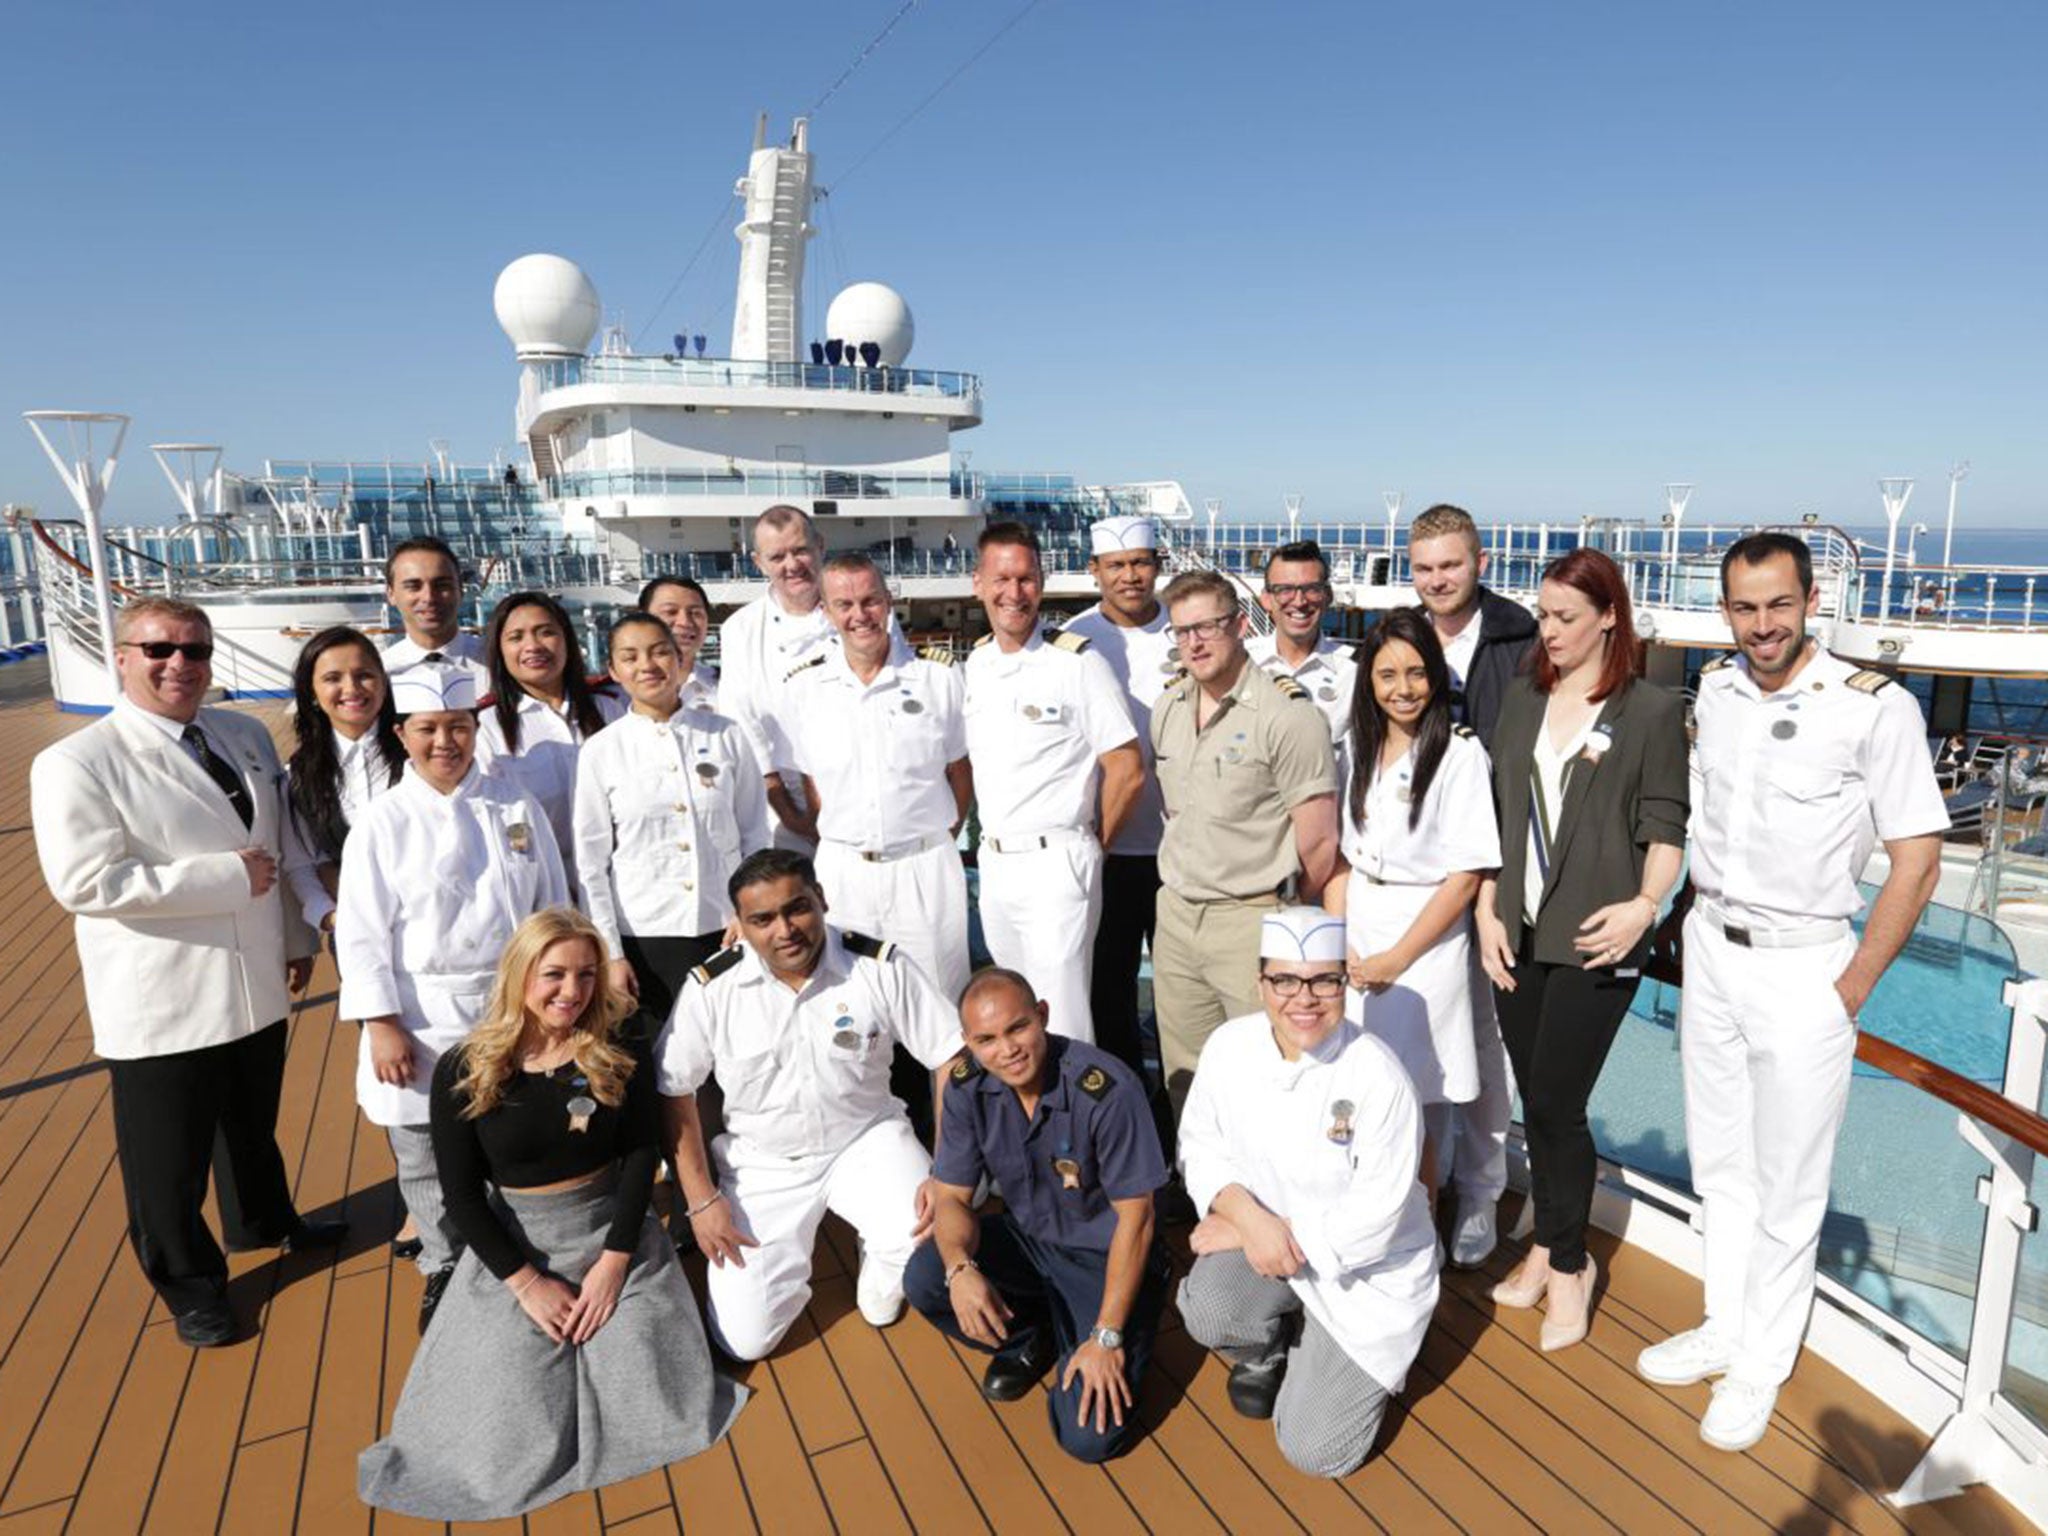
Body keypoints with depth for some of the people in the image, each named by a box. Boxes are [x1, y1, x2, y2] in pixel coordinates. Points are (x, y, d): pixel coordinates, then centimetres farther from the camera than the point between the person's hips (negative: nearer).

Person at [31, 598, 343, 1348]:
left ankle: (263, 1221, 52)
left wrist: (298, 937, 11)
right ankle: (190, 1283, 36)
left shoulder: (248, 735, 4)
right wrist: (228, 877, -24)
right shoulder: (76, 763, -14)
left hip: (257, 986, 6)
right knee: (169, 1165, 12)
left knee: (254, 1127, 27)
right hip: (161, 1006, -5)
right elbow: (83, 882, -23)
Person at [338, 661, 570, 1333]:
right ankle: (444, 1270, 34)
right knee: (429, 1163, 12)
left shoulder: (517, 807, 1)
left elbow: (552, 906, 6)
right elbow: (362, 933, -7)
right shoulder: (382, 822, -6)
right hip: (424, 1021, -1)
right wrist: (383, 1025, -10)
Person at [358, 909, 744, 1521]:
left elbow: (642, 1154, -5)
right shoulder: (462, 1071, -8)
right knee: (512, 1437, -9)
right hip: (515, 1249, 0)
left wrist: (614, 1260, -14)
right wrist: (526, 1282, -12)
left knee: (654, 1405, -9)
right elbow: (461, 1195, -6)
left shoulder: (620, 1055, -5)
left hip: (614, 1235, 1)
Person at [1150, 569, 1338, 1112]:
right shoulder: (1166, 711, 9)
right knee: (1184, 1083, 15)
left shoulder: (1287, 714, -12)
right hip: (1175, 916, 6)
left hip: (1249, 920, -6)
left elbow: (1319, 843, -9)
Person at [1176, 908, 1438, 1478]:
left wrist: (1264, 1235, -20)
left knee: (1315, 1452, -8)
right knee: (1207, 1310, -29)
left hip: (1367, 1271, -3)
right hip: (1264, 1239, 3)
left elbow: (1375, 1215, -22)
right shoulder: (1229, 1045, -13)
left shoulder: (1377, 1074, -26)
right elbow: (1201, 1144, -3)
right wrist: (1250, 1218, -22)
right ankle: (1264, 1353, 10)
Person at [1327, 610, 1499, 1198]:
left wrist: (1395, 960, -12)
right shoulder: (1361, 751, 8)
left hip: (1424, 943, -5)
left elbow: (1465, 876, -12)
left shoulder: (1460, 754, -9)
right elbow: (1339, 855, 9)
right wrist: (1337, 943, -3)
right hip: (1354, 943, 5)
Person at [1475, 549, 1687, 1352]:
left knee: (1556, 1105, -2)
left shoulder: (1652, 708, -3)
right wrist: (1487, 911, 5)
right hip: (1519, 931, 5)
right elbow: (1496, 812, 11)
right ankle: (1551, 1245, 30)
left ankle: (1567, 1262, 20)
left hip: (1593, 940, -4)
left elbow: (1665, 825, -3)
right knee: (1535, 1103, 13)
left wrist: (1645, 905, -18)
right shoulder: (1522, 698, 10)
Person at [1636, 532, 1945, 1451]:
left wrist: (1848, 993, -11)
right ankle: (1724, 1330, 35)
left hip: (1802, 969, -5)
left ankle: (1762, 1368, 26)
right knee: (1719, 1165, 17)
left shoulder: (1877, 707, -15)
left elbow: (1916, 862, -12)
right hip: (1711, 952, 5)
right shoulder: (1713, 689, 2)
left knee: (1787, 1189, 8)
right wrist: (1698, 919, 9)